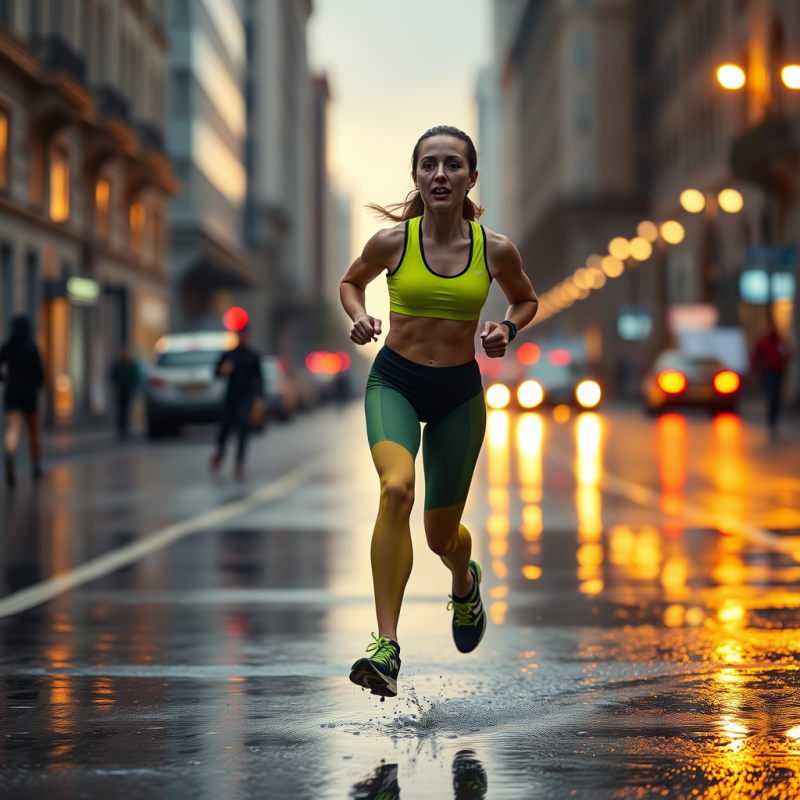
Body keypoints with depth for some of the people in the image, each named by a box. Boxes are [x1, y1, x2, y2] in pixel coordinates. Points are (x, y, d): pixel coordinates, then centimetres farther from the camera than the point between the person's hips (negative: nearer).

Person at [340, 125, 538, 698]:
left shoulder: (496, 250, -7)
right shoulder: (392, 242, -9)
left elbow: (526, 299, 13)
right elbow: (351, 282, 12)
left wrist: (507, 332, -7)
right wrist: (360, 318, -8)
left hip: (459, 393, 1)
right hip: (394, 382, -1)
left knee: (442, 534, 11)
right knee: (396, 488, -31)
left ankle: (465, 583, 51)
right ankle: (386, 647, -29)